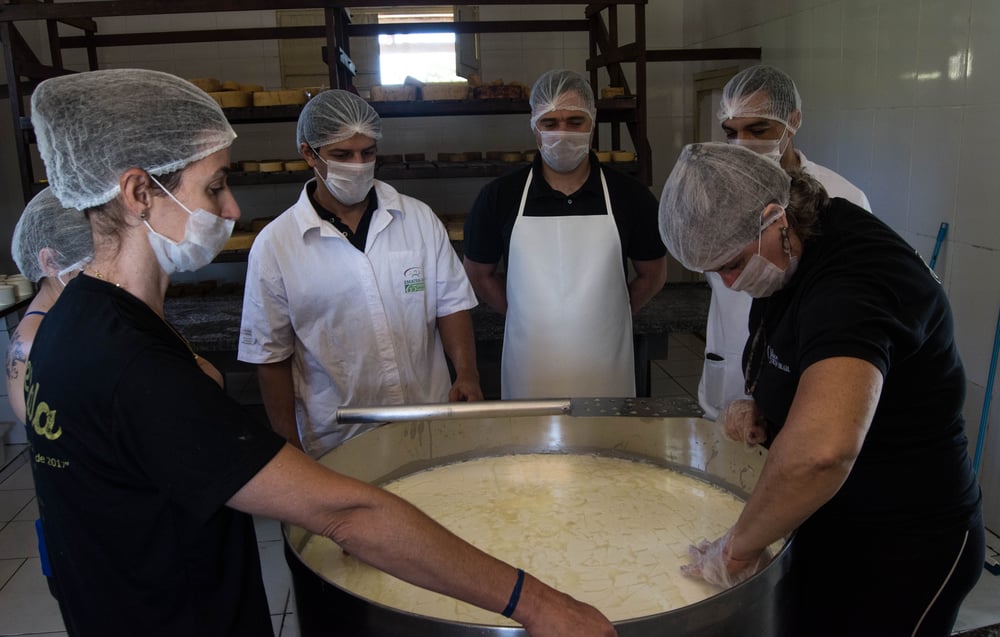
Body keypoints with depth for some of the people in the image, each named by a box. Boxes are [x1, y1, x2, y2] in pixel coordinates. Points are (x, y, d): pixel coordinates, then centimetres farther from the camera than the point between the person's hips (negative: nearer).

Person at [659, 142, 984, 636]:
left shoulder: (854, 280, -30)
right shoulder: (794, 249, -1)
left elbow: (822, 448, -47)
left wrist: (739, 545, -33)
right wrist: (768, 404, 1)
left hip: (905, 546, -8)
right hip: (829, 523, 8)